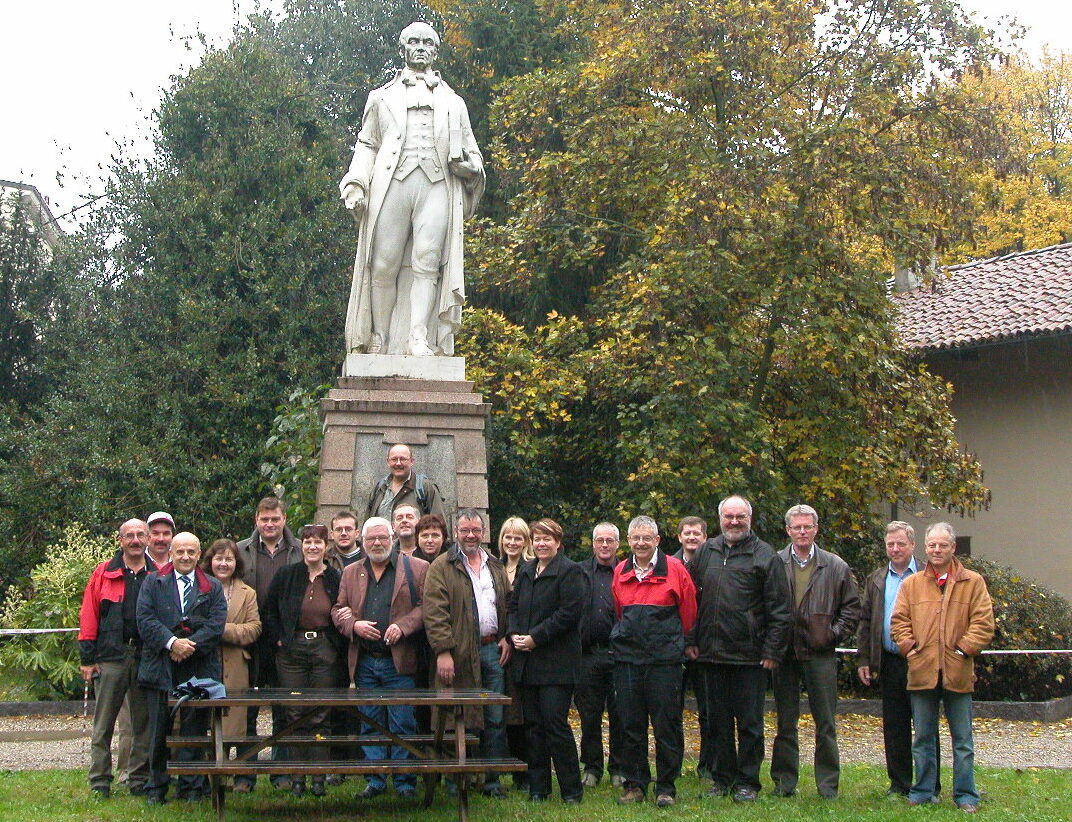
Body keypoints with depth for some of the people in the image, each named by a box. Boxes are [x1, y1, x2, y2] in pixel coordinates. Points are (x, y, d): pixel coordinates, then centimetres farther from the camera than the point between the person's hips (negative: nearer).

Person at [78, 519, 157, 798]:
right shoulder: (104, 573, 5)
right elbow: (88, 616, 3)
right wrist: (87, 658, -2)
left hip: (147, 657, 2)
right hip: (111, 656, -1)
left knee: (144, 722, 6)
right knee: (104, 722, 2)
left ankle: (139, 779, 15)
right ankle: (99, 781, 9)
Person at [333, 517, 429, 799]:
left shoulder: (416, 568, 3)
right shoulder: (350, 573, 14)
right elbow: (337, 611, 15)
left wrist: (403, 626, -15)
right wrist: (354, 625, -6)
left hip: (400, 661, -4)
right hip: (364, 662, 4)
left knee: (403, 724, -2)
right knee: (370, 724, 9)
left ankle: (405, 782, 8)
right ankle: (375, 780, 18)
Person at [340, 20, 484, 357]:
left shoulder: (453, 102, 28)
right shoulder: (383, 97, 26)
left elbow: (472, 151, 27)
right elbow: (366, 144, 20)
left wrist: (469, 165, 2)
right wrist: (356, 185, 4)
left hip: (437, 186, 0)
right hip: (392, 183, 0)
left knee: (427, 263, -15)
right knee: (385, 265, -8)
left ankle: (419, 338, -21)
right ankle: (379, 336, -3)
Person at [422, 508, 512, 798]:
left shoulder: (496, 567, 16)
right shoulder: (442, 567, -1)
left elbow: (509, 604, 22)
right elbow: (434, 612, -9)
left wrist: (507, 638, 7)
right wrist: (443, 651, -17)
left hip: (493, 650, 5)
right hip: (460, 653, -5)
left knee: (495, 720, 5)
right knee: (460, 720, 1)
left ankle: (491, 779, 13)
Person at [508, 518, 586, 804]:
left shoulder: (570, 571, -5)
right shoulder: (525, 571, 17)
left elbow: (570, 613, -14)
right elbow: (513, 606, 20)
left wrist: (535, 638, -15)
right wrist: (514, 635, 0)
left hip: (556, 660, -7)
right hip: (526, 661, 7)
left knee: (555, 723, -8)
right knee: (532, 724, 8)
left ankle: (571, 789, 3)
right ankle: (538, 787, 16)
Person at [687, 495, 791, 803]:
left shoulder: (764, 555, -2)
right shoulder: (704, 552, 10)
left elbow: (780, 610, -4)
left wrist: (772, 651, -8)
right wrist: (691, 641, 8)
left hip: (750, 655, -4)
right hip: (712, 652, 4)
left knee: (749, 722, 3)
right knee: (719, 721, 11)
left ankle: (747, 782, 13)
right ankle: (723, 778, 22)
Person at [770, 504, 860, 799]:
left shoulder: (835, 567, 5)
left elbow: (852, 605, 10)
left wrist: (836, 632, 0)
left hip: (820, 654, 0)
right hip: (784, 654, 0)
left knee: (826, 723, 3)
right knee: (785, 723, 8)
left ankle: (828, 784, 11)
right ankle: (784, 781, 17)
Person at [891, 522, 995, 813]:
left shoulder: (973, 582, 5)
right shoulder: (911, 584, 11)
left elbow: (983, 622, 0)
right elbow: (899, 621, 9)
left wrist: (966, 648, -10)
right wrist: (909, 646, -5)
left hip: (958, 672, -2)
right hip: (922, 671, 2)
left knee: (963, 739, 4)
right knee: (923, 738, 9)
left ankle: (966, 796, 12)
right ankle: (923, 791, 18)